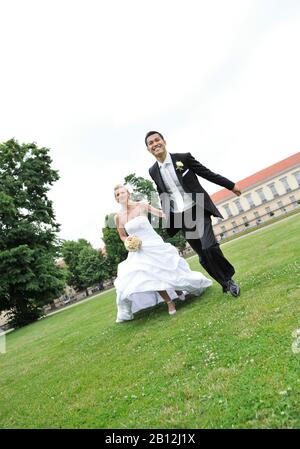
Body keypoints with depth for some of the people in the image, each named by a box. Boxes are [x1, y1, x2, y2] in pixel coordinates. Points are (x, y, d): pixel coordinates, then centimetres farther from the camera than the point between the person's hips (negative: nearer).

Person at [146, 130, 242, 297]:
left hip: (198, 210, -3)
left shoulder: (183, 157, -5)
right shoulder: (153, 171, 5)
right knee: (204, 257, 3)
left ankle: (229, 278, 5)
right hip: (180, 217, 3)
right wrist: (166, 220, 14)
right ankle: (226, 284, 22)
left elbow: (207, 173, 3)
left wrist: (231, 185, 8)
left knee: (209, 247, -21)